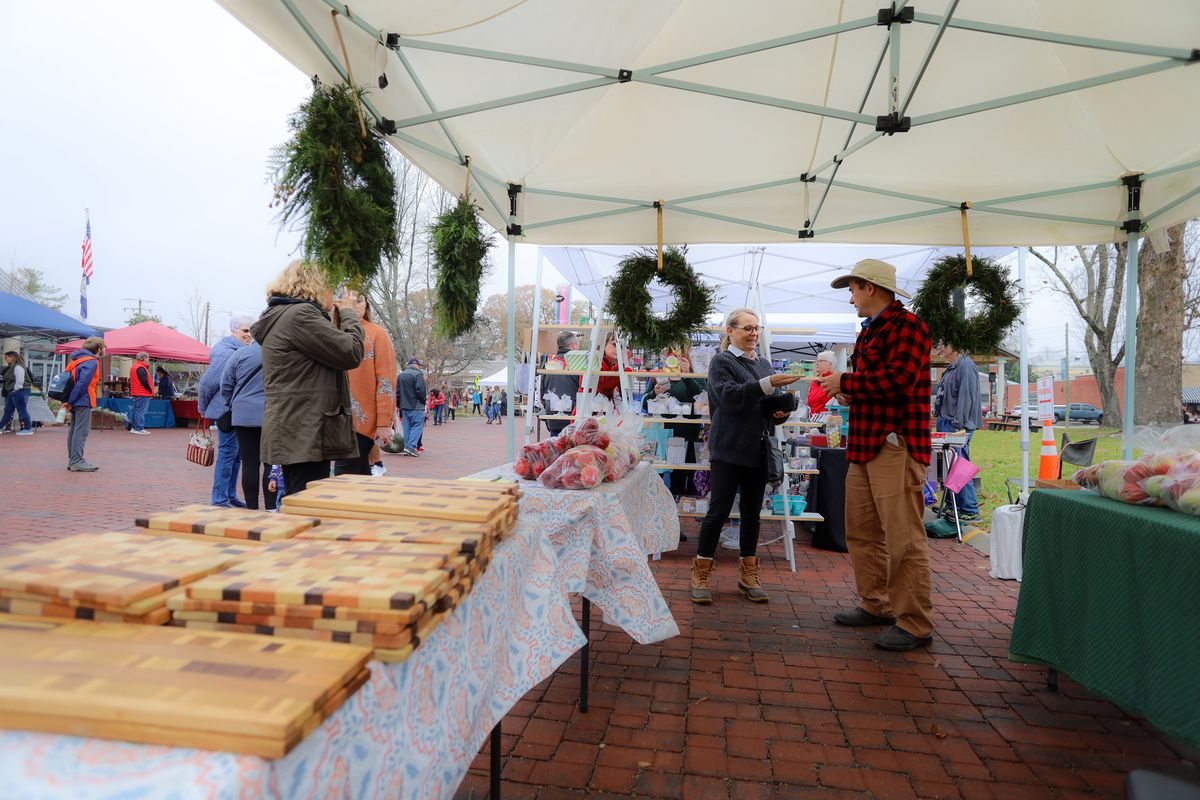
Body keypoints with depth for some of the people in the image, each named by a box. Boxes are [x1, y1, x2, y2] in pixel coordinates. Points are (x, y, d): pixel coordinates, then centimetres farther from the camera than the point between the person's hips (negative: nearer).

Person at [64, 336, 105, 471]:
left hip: (76, 401, 10)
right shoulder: (92, 362, -12)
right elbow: (82, 383, -20)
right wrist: (71, 401, -16)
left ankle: (73, 460, 20)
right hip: (83, 401, -10)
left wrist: (69, 400, 14)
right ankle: (77, 461, -6)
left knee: (74, 429, 13)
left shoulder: (77, 359, 17)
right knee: (81, 431, -6)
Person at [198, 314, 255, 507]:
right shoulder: (225, 353, -15)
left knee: (235, 454, 13)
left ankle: (230, 496, 22)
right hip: (227, 411, -9)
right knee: (227, 453, -5)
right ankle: (219, 500, 2)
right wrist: (203, 409, -2)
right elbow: (206, 382, -14)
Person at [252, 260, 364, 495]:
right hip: (305, 437, -11)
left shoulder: (281, 316, 21)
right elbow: (351, 353, -15)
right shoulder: (299, 315, -12)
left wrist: (341, 316, 17)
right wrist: (348, 313, 1)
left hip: (296, 434, 11)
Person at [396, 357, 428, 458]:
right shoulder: (417, 374, -9)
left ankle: (407, 446, 11)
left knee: (407, 427, 11)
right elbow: (421, 391, -16)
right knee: (417, 426, -4)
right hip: (416, 406, -7)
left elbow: (397, 392, 15)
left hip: (404, 407, 7)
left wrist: (399, 405, 20)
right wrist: (424, 400, 0)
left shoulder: (400, 375, 14)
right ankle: (411, 446, -13)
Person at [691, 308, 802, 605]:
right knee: (719, 511, -4)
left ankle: (748, 575, 21)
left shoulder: (764, 364, 16)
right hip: (728, 450, -6)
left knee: (752, 512, 11)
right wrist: (768, 383, -28)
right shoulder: (722, 362, -2)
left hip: (758, 450, 6)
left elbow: (779, 402, 20)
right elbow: (729, 395, -19)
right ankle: (700, 574, 8)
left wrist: (782, 410, -3)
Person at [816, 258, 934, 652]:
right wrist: (846, 392, 5)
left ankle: (915, 624, 7)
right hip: (865, 444, 10)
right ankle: (876, 605, 28)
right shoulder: (869, 331, 20)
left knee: (903, 538, -4)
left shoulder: (906, 325, -8)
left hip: (895, 446, -10)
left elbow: (898, 378, -21)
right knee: (861, 532, 14)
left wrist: (846, 381, -11)